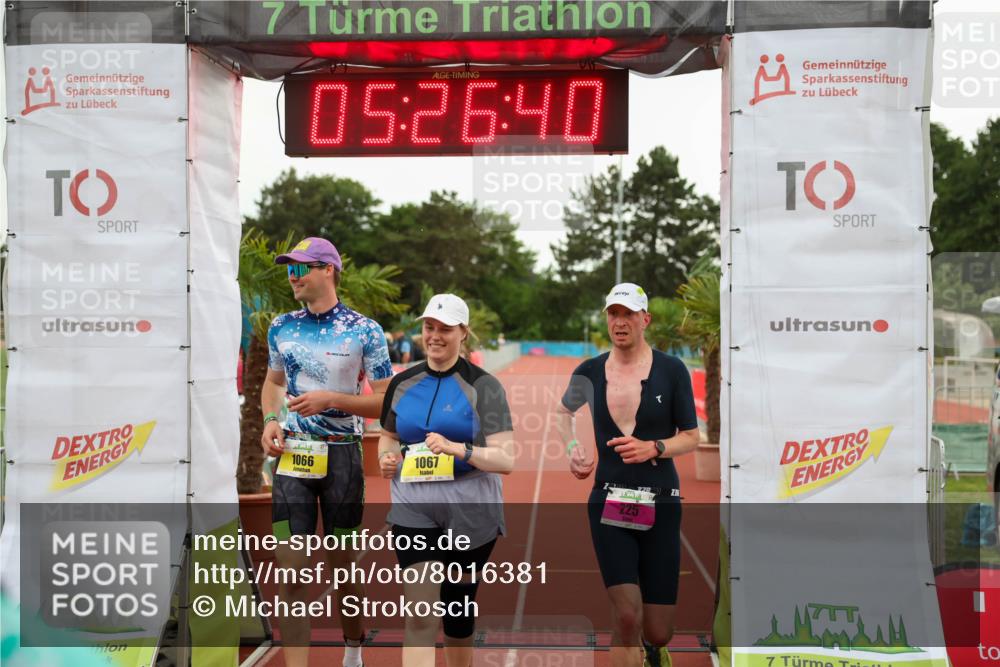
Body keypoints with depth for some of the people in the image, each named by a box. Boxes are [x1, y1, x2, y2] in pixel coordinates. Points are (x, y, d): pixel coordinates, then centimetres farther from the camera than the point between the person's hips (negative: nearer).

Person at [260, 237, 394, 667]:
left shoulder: (364, 332, -6)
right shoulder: (281, 328, 7)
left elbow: (386, 403, -5)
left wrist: (330, 399, -17)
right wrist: (271, 420, 2)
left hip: (342, 456, -2)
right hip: (292, 455, 3)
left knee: (342, 563, 10)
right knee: (290, 567, -5)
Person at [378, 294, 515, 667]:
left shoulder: (483, 386, -6)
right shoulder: (402, 384, 6)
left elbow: (506, 459, -12)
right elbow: (389, 436, 23)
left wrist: (459, 450, -27)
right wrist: (387, 457, 0)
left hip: (470, 514, -2)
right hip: (413, 511, 2)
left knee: (458, 611, 11)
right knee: (420, 616, -10)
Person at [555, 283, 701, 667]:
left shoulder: (672, 370, -2)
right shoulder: (589, 373, 3)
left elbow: (691, 438, 3)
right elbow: (563, 412, 25)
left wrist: (653, 448, -15)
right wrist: (572, 448, 7)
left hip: (660, 505, 0)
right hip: (608, 503, 0)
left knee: (658, 633, 4)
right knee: (627, 614, -18)